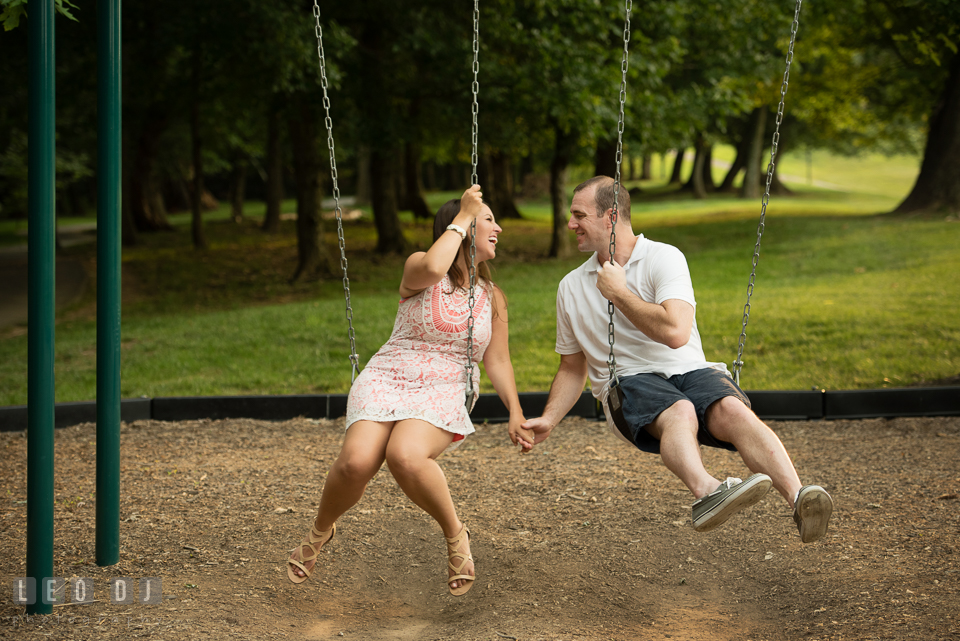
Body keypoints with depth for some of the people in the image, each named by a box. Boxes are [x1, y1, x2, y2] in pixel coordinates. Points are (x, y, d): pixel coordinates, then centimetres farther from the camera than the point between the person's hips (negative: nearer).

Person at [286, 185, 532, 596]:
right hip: (386, 381, -1)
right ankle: (320, 531, 3)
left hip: (443, 396, 1)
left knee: (405, 456, -35)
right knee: (356, 461, -29)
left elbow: (497, 361, 17)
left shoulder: (492, 298, 17)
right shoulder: (418, 270, 4)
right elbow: (432, 268, -21)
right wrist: (463, 216, -10)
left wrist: (516, 413, 3)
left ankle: (455, 535, -12)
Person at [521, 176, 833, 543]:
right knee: (679, 413, -37)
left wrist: (619, 293, -7)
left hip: (690, 371, 0)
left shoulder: (663, 258, 1)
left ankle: (799, 500, -54)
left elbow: (676, 333, -15)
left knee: (733, 410, -35)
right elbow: (572, 367, 25)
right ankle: (706, 492, -69)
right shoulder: (571, 286, 17)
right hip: (628, 382, 0)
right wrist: (548, 420, 8)